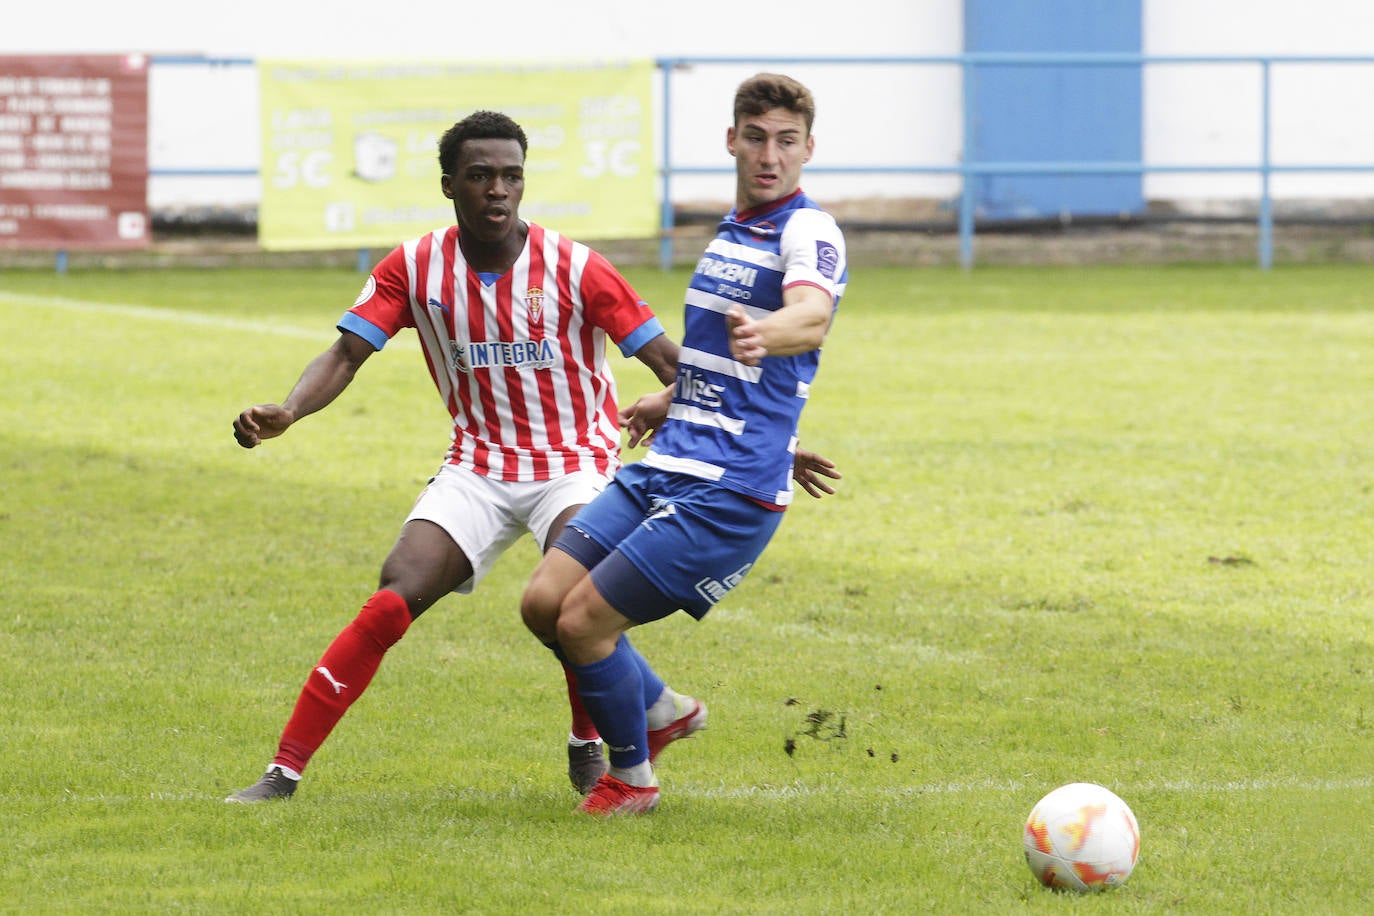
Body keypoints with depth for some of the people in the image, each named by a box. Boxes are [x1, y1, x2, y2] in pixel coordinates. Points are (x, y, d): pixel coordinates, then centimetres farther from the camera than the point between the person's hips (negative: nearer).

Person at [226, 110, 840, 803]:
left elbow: (673, 365, -10)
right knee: (394, 599, -16)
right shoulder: (414, 269, -6)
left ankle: (588, 752, -7)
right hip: (479, 465, 2)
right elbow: (344, 356, -6)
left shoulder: (575, 269, -14)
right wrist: (284, 414, -27)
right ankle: (284, 772, -12)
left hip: (576, 463, -2)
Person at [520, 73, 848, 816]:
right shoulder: (732, 231, 15)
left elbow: (812, 315, -36)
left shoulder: (808, 233, -12)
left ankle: (632, 777, 12)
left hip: (730, 489, -8)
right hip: (665, 467, 8)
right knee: (544, 601, 0)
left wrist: (764, 335, -57)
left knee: (584, 619, -11)